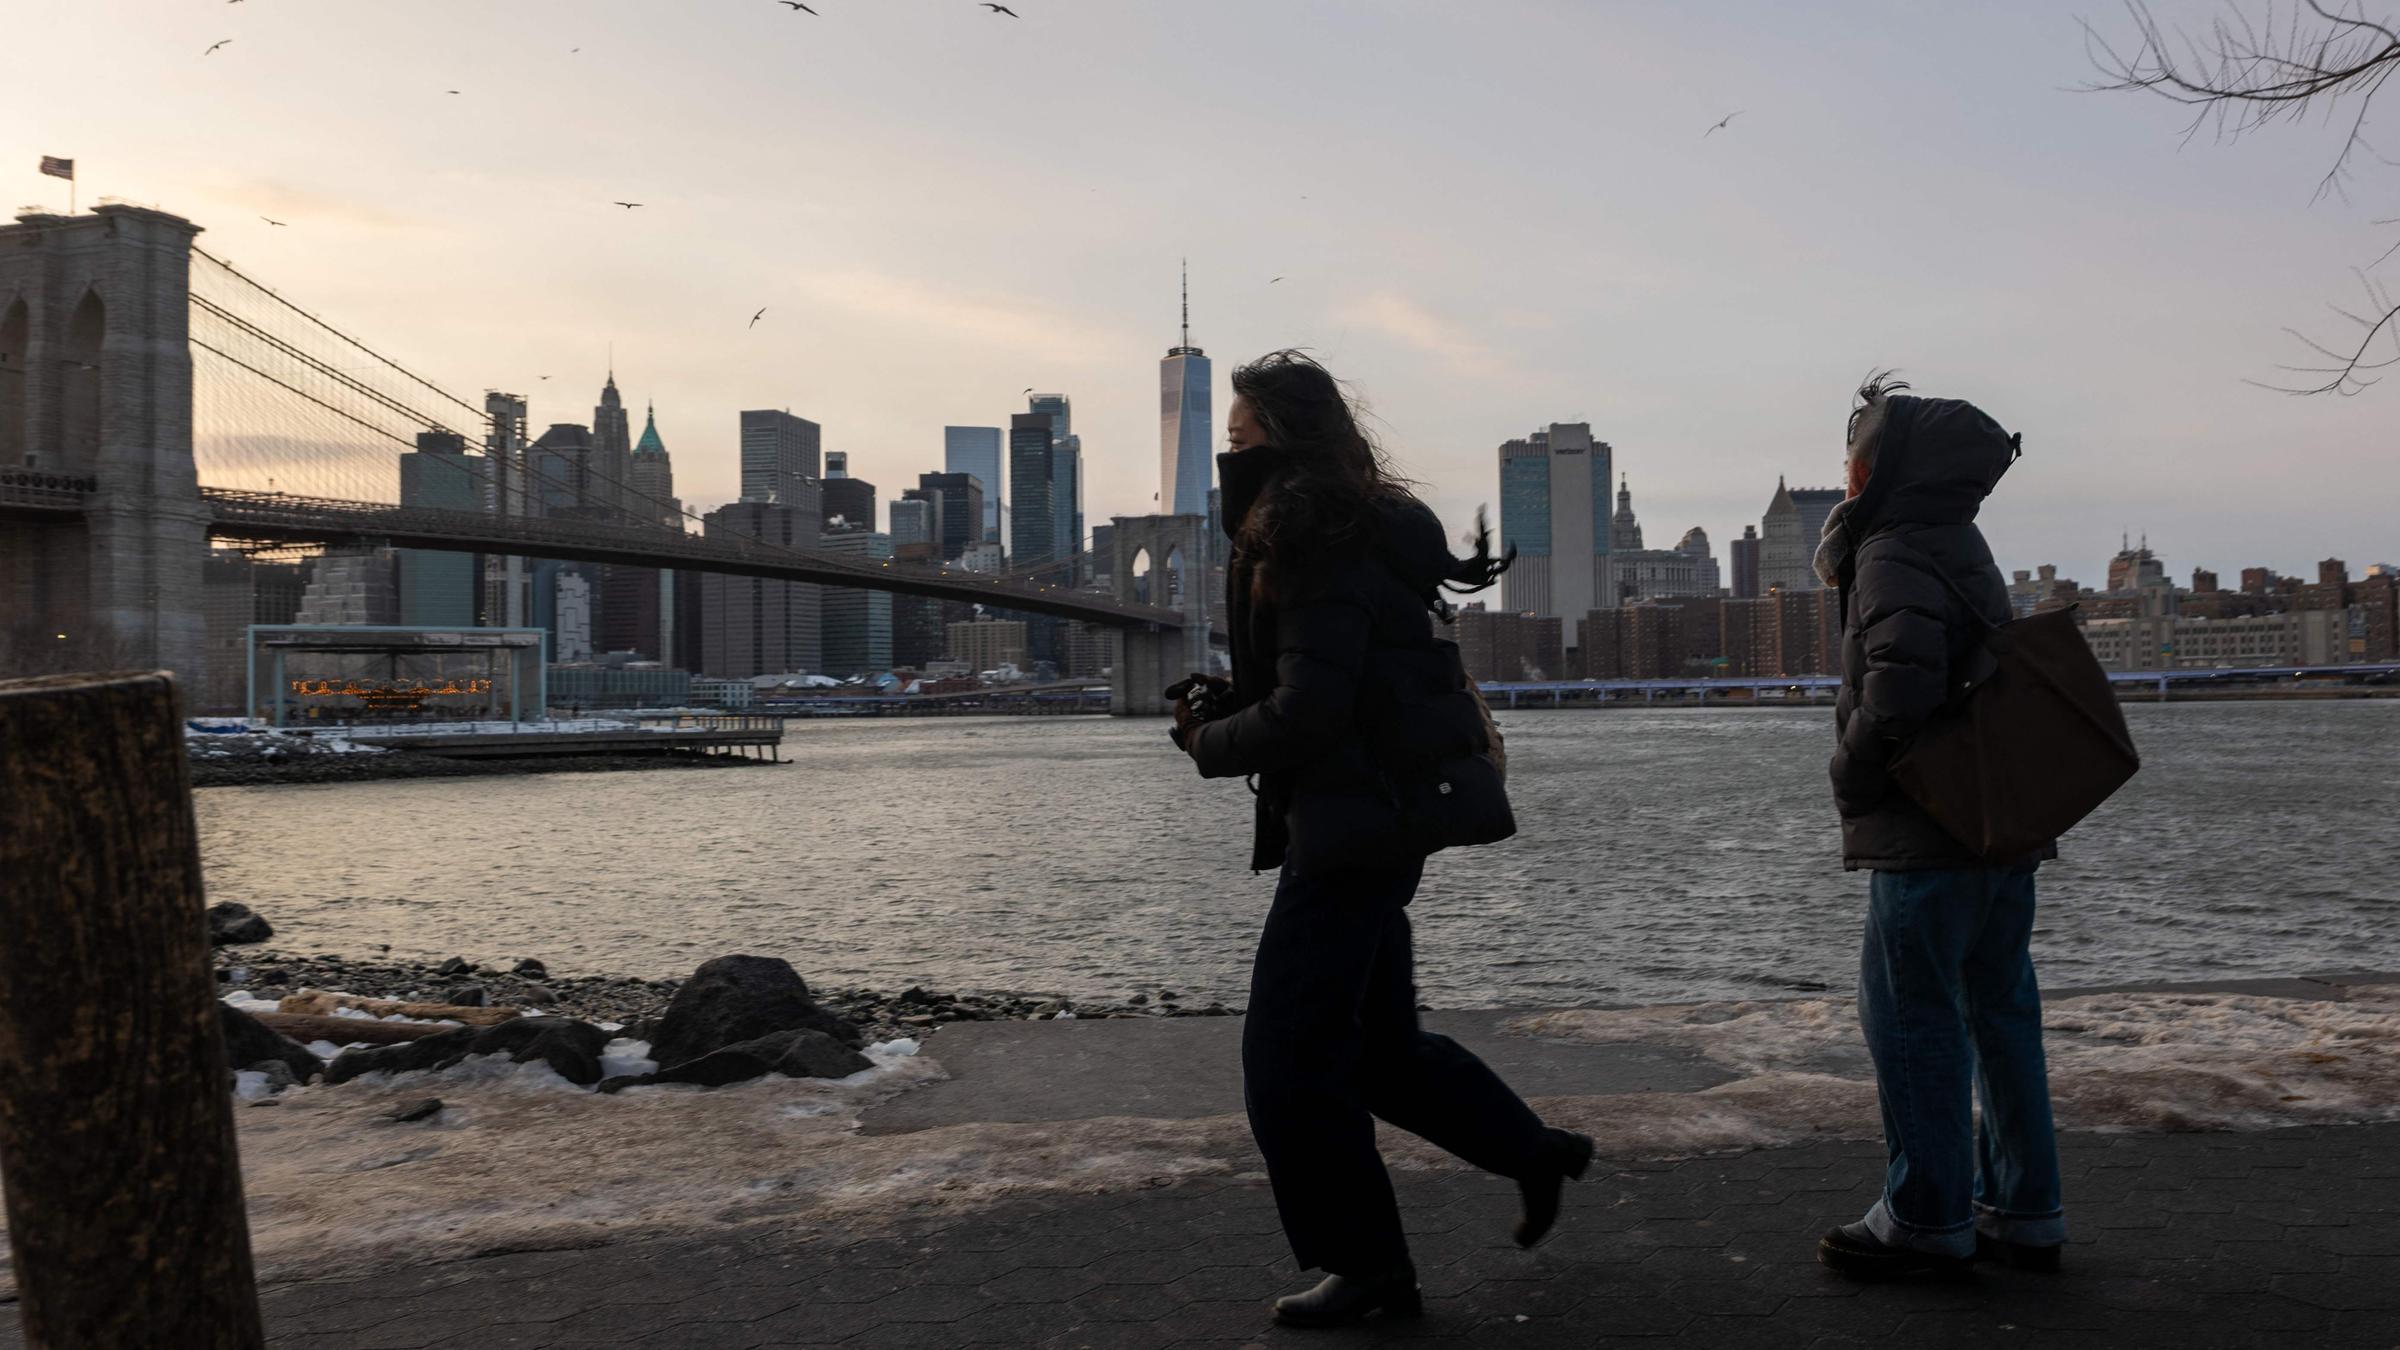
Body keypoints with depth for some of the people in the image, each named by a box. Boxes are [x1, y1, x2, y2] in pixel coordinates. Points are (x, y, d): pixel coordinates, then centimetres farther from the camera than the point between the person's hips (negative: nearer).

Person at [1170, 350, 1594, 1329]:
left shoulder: (1325, 553, -17)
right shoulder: (1349, 539, 14)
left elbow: (1307, 713, -23)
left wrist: (1206, 744, -6)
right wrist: (1225, 703, 8)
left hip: (1351, 834, -10)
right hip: (1373, 830, 10)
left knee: (1289, 1063, -2)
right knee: (1378, 1041, 21)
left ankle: (1365, 1265, 11)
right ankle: (1533, 1150, 33)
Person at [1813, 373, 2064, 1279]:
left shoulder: (1896, 558, -15)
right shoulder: (1956, 543, 16)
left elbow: (1901, 680, -27)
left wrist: (1853, 774, -16)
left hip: (1926, 831, -10)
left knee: (1909, 1015, -1)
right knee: (2000, 1009, 14)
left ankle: (1928, 1220, 7)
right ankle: (2023, 1212, 22)